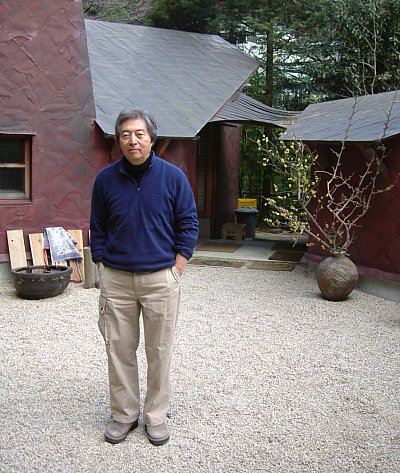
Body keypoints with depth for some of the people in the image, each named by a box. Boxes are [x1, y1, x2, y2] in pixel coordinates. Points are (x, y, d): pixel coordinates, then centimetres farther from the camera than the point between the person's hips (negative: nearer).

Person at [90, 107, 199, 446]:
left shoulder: (173, 176, -3)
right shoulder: (106, 178, 3)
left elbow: (188, 225, 2)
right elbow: (98, 228, 11)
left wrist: (176, 269, -4)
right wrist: (103, 269, 4)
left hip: (161, 278, -1)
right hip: (116, 279, 2)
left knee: (160, 351, 7)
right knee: (119, 350, 9)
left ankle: (156, 416, 24)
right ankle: (124, 414, 25)